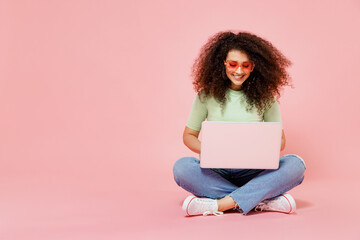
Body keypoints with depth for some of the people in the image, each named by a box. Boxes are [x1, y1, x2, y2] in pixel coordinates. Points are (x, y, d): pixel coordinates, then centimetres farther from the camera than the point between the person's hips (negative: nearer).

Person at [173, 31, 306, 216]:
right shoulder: (207, 95, 1)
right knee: (182, 167, -31)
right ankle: (261, 201, -29)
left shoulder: (265, 97, 3)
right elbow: (189, 135, 7)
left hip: (253, 172, 1)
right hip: (216, 171, 0)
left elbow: (280, 139, 8)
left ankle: (219, 204, -32)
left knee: (295, 164, -26)